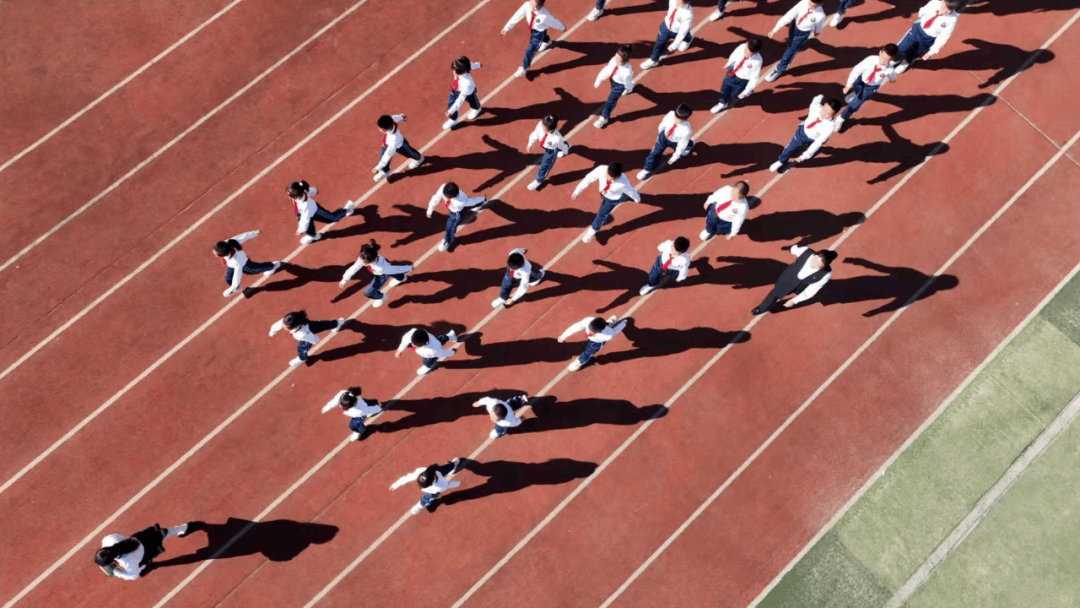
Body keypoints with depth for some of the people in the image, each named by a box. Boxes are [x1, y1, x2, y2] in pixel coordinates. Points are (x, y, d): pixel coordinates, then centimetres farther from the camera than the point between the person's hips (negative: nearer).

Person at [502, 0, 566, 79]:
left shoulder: (544, 15, -42)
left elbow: (553, 22, -22)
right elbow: (517, 16, -25)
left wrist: (562, 28, -2)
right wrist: (507, 27, -21)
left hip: (539, 31, -6)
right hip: (532, 28, 6)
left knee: (530, 50, -2)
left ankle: (524, 68, 24)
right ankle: (548, 41, 75)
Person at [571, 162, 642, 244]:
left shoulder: (623, 183, -45)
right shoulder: (601, 169, -41)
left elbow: (630, 191, -22)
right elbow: (588, 179, -27)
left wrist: (637, 198, -1)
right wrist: (576, 191, -23)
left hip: (613, 199, -4)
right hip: (603, 193, 4)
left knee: (602, 214, 7)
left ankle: (593, 230, 37)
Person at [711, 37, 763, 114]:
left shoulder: (757, 61, -38)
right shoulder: (741, 47, -28)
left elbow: (754, 78, -23)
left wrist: (746, 92, -15)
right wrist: (729, 64, 18)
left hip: (743, 80, -4)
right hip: (733, 72, 4)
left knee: (735, 94, 18)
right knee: (725, 88, 21)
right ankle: (722, 104, 51)